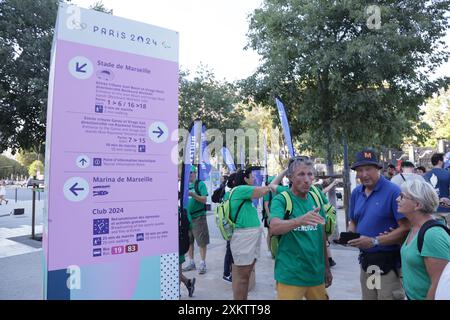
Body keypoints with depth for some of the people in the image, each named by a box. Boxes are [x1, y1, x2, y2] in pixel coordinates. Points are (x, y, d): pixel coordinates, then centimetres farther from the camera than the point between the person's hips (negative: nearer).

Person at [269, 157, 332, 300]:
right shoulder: (281, 200, -11)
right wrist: (300, 220, -47)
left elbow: (322, 235, 14)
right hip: (290, 276, -5)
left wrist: (327, 267, 16)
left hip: (316, 274, 6)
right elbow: (274, 227, -30)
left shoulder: (316, 199, 6)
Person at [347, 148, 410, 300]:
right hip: (366, 261, 6)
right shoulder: (356, 192, 5)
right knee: (367, 297, 20)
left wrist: (374, 241, -24)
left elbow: (406, 229, -20)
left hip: (389, 262, -6)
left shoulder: (393, 191, -16)